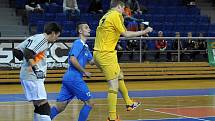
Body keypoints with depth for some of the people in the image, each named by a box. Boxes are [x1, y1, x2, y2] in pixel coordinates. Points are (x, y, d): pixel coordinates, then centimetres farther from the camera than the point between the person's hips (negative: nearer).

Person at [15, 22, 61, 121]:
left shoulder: (34, 37, 17)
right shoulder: (43, 40, -11)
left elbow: (17, 51, 17)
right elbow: (28, 53, -25)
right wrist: (34, 67, -19)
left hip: (25, 76, 10)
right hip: (33, 77, -10)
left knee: (39, 107, 12)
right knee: (43, 105, -13)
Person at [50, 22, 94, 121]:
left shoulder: (85, 46, 21)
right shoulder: (78, 43, -8)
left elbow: (91, 61, 28)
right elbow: (72, 59, -20)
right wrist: (85, 72, -12)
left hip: (68, 78, 9)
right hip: (74, 78, -9)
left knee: (59, 107, 4)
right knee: (88, 103, -1)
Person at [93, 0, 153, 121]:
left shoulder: (106, 16, 16)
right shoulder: (115, 15, -10)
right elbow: (125, 34, -11)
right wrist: (144, 32, -2)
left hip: (99, 53, 10)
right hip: (106, 54, -10)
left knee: (120, 76, 26)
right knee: (114, 86, -8)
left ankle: (129, 103, 40)